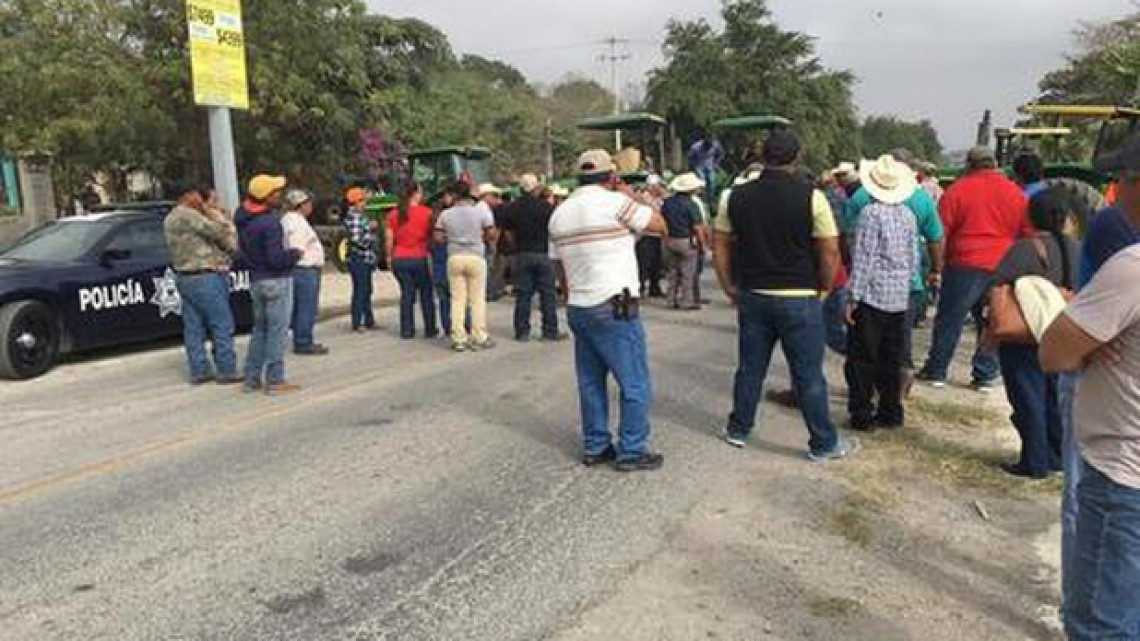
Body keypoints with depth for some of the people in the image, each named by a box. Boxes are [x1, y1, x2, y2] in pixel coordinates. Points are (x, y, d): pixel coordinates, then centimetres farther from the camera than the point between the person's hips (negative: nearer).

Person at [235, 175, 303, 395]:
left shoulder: (243, 218, 6)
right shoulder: (269, 222, -21)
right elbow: (276, 258, -23)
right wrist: (295, 254, -7)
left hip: (256, 280, 8)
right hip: (276, 280, -8)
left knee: (260, 329, 17)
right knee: (277, 331, -2)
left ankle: (252, 378, 22)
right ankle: (275, 381, 2)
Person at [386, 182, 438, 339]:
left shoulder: (394, 214, 3)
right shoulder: (426, 213, -7)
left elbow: (389, 239, 4)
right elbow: (431, 235, -2)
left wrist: (390, 257, 13)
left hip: (399, 259, 3)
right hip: (419, 258, -3)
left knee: (406, 294, 9)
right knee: (426, 294, 9)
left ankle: (407, 330, 9)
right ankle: (430, 329, 14)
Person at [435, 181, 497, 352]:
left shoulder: (446, 214, 1)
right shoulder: (481, 211, -3)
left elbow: (438, 238, 1)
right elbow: (491, 234, -5)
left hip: (454, 257, 2)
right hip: (476, 256, -2)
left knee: (457, 299, 6)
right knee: (478, 299, 4)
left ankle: (459, 339, 7)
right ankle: (479, 338, 6)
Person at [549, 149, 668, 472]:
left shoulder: (560, 213, 11)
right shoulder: (616, 202, -11)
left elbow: (561, 270, 15)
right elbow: (660, 226, -1)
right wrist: (632, 198, 9)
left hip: (578, 309, 8)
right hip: (615, 308, -8)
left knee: (591, 382, 14)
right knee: (635, 384, 1)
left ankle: (595, 447, 20)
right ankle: (632, 451, 6)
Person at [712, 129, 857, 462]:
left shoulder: (738, 196, 1)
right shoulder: (811, 196, -10)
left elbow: (720, 243, 6)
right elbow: (830, 250, -10)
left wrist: (730, 288, 13)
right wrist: (824, 287, 5)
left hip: (752, 296, 4)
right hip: (799, 298, -3)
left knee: (750, 368, 16)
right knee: (808, 374, 5)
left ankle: (738, 430, 28)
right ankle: (824, 443, 16)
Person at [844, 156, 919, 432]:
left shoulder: (871, 213, -13)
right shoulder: (908, 214, 5)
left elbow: (863, 259, -16)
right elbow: (913, 257, 11)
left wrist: (854, 298, -12)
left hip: (872, 296, -6)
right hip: (899, 298, 6)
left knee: (862, 359, 3)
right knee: (892, 359, 14)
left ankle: (862, 416, 6)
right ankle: (891, 413, 22)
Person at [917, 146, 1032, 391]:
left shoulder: (958, 189, -3)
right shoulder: (1016, 192, 7)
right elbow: (1029, 233, 11)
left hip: (966, 266, -3)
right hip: (1003, 268, 3)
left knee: (949, 320, 5)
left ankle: (936, 371, 10)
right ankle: (986, 375, 14)